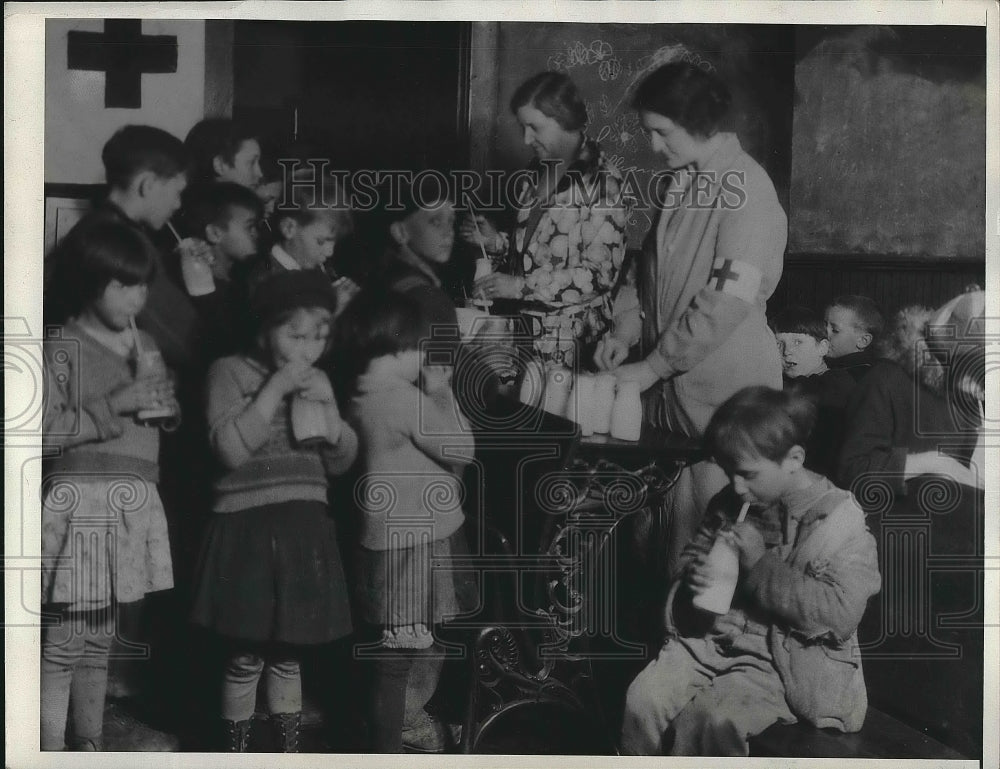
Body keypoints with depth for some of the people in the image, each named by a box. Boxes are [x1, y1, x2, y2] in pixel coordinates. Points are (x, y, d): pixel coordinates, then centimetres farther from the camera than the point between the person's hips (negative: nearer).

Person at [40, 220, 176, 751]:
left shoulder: (146, 348, 15)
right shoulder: (63, 349, -5)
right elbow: (44, 429, -14)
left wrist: (166, 404, 6)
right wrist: (114, 406, -16)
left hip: (132, 506, 6)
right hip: (79, 502, -6)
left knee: (100, 638, 14)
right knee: (64, 642, -6)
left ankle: (90, 746, 22)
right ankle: (52, 750, 0)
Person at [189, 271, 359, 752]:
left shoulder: (317, 382, 12)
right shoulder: (230, 371, -4)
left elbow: (341, 463, 14)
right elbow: (230, 448, -16)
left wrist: (333, 426, -6)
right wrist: (275, 389, -17)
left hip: (305, 528, 5)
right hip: (248, 528, -5)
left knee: (287, 652, 13)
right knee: (247, 656, -1)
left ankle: (289, 749, 24)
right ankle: (235, 749, 15)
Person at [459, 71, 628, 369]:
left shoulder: (600, 180, -12)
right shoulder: (541, 169, 11)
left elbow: (601, 273, -16)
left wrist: (521, 286, -18)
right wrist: (496, 242, 3)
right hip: (525, 319, 6)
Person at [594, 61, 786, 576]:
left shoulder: (745, 190, -14)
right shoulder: (681, 181, 12)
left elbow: (727, 301, -21)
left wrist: (650, 367, -17)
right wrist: (628, 323, 5)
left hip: (723, 391, -7)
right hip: (670, 386, 7)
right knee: (675, 519, 11)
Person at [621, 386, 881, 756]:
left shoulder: (839, 520, -10)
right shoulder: (729, 505, 8)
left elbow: (840, 613, -20)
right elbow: (692, 555, 24)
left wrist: (760, 564, -20)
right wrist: (695, 575, -3)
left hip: (785, 661, -6)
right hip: (711, 638, 6)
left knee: (708, 719, -29)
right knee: (643, 698, -17)